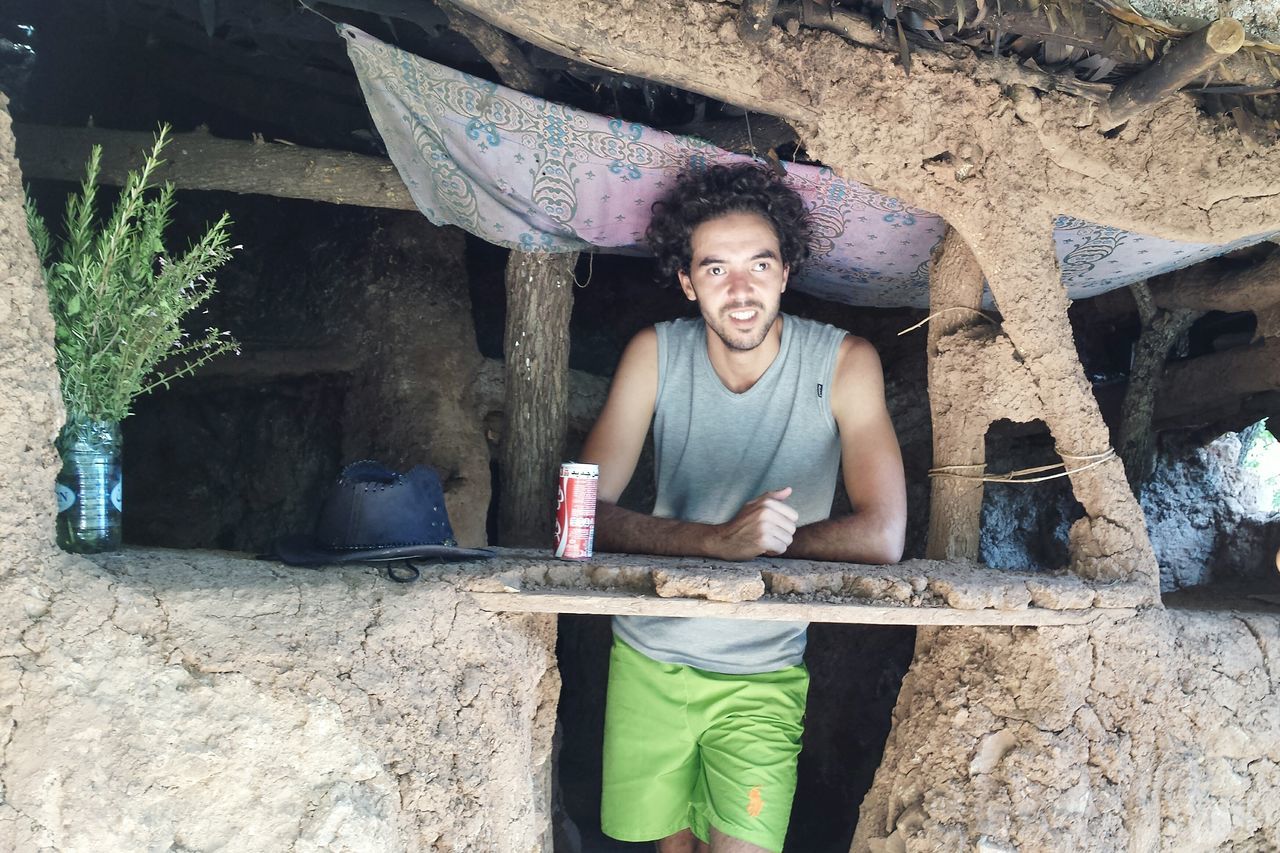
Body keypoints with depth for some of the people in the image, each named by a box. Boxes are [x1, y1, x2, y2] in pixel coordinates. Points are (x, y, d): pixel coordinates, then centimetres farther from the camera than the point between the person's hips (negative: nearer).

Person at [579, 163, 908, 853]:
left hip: (763, 672, -2)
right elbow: (588, 511, -16)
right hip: (649, 656, 2)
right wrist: (721, 539, -30)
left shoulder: (844, 363, -15)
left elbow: (881, 538, -22)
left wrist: (753, 539, -19)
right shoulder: (655, 354, -9)